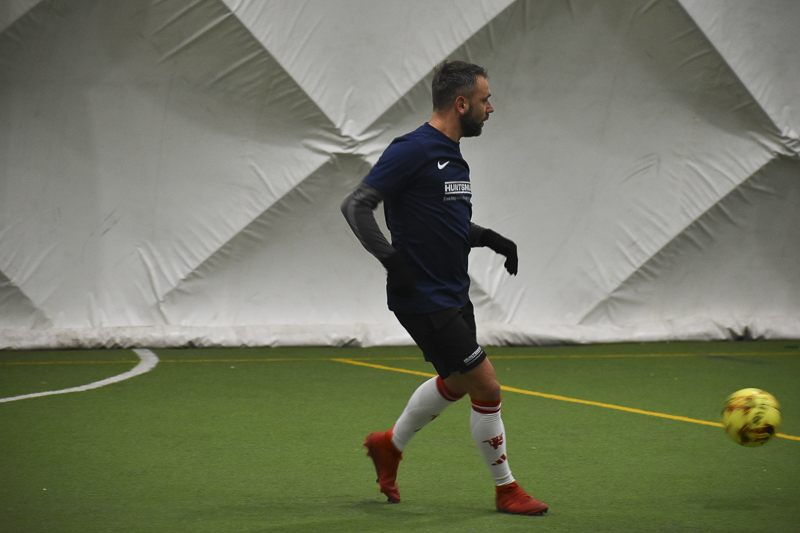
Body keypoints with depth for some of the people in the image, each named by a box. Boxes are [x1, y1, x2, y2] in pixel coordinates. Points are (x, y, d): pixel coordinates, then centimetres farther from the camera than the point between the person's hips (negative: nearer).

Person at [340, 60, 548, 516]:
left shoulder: (454, 158, 11)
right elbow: (355, 205, -19)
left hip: (453, 296, 10)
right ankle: (506, 490, 10)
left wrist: (489, 238, 8)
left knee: (455, 383, 25)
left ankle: (390, 445, 45)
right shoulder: (413, 151, -17)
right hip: (424, 300, -10)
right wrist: (390, 258, -29)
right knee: (487, 388, -5)